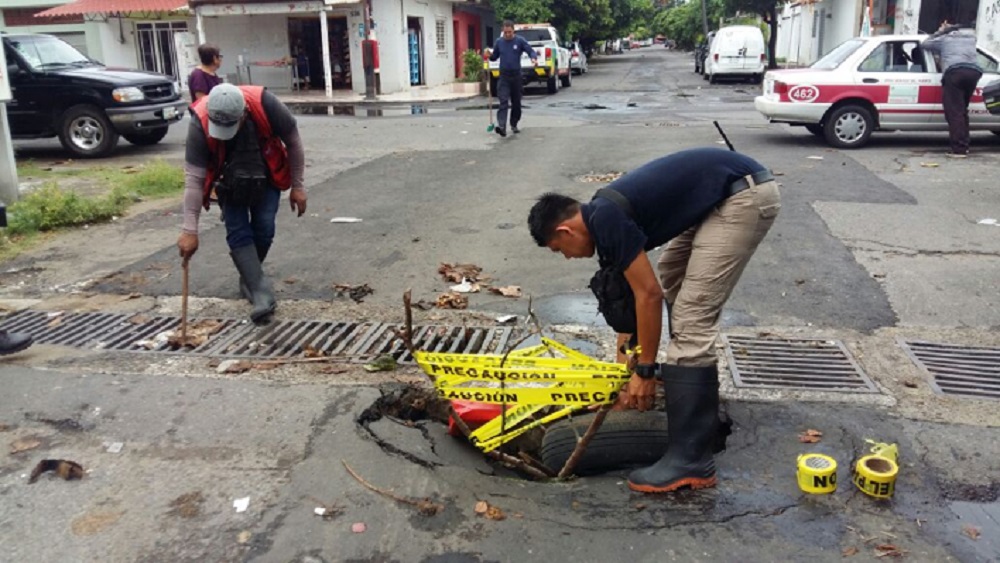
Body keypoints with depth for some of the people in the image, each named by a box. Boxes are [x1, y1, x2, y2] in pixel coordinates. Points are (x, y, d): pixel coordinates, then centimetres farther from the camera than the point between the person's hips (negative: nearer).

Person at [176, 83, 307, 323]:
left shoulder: (265, 104, -34)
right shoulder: (200, 123, -33)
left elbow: (293, 141, -16)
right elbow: (194, 177, -29)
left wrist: (297, 186, -11)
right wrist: (190, 229, -30)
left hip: (266, 177, 0)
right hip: (229, 182, 0)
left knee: (264, 230, -3)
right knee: (237, 232, -12)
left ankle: (249, 280, 21)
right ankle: (261, 293, -14)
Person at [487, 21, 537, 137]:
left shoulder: (520, 41, -1)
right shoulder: (499, 42, 6)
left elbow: (531, 51, -5)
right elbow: (494, 57, 15)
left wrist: (534, 58, -27)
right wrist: (490, 55, -8)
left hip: (516, 75, 0)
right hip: (503, 76, 0)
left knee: (516, 103, 10)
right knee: (504, 102, -14)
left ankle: (514, 124, 26)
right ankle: (502, 127, -26)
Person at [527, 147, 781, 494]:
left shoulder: (607, 221, -14)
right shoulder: (605, 214, 13)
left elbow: (649, 295, -13)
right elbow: (627, 295, 19)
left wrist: (645, 371, -4)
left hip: (746, 195, -10)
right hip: (727, 192, 10)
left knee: (691, 317, -12)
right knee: (672, 283, 25)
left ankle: (691, 460, -9)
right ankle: (699, 397, 38)